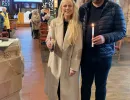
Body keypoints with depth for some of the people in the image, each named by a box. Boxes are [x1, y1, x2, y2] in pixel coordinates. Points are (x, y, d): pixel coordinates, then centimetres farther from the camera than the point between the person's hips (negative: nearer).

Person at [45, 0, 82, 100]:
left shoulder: (78, 25, -6)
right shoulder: (54, 22, -1)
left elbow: (78, 47, -7)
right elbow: (49, 38, -1)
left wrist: (74, 66, -11)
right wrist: (50, 43, -26)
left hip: (70, 62, -1)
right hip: (56, 61, 2)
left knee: (69, 92, 9)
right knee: (54, 89, 11)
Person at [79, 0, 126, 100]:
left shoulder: (114, 8, -7)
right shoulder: (83, 8, 2)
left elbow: (122, 31, -7)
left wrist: (105, 38, -25)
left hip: (104, 55, -2)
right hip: (86, 54, 2)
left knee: (101, 85, 16)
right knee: (85, 84, 17)